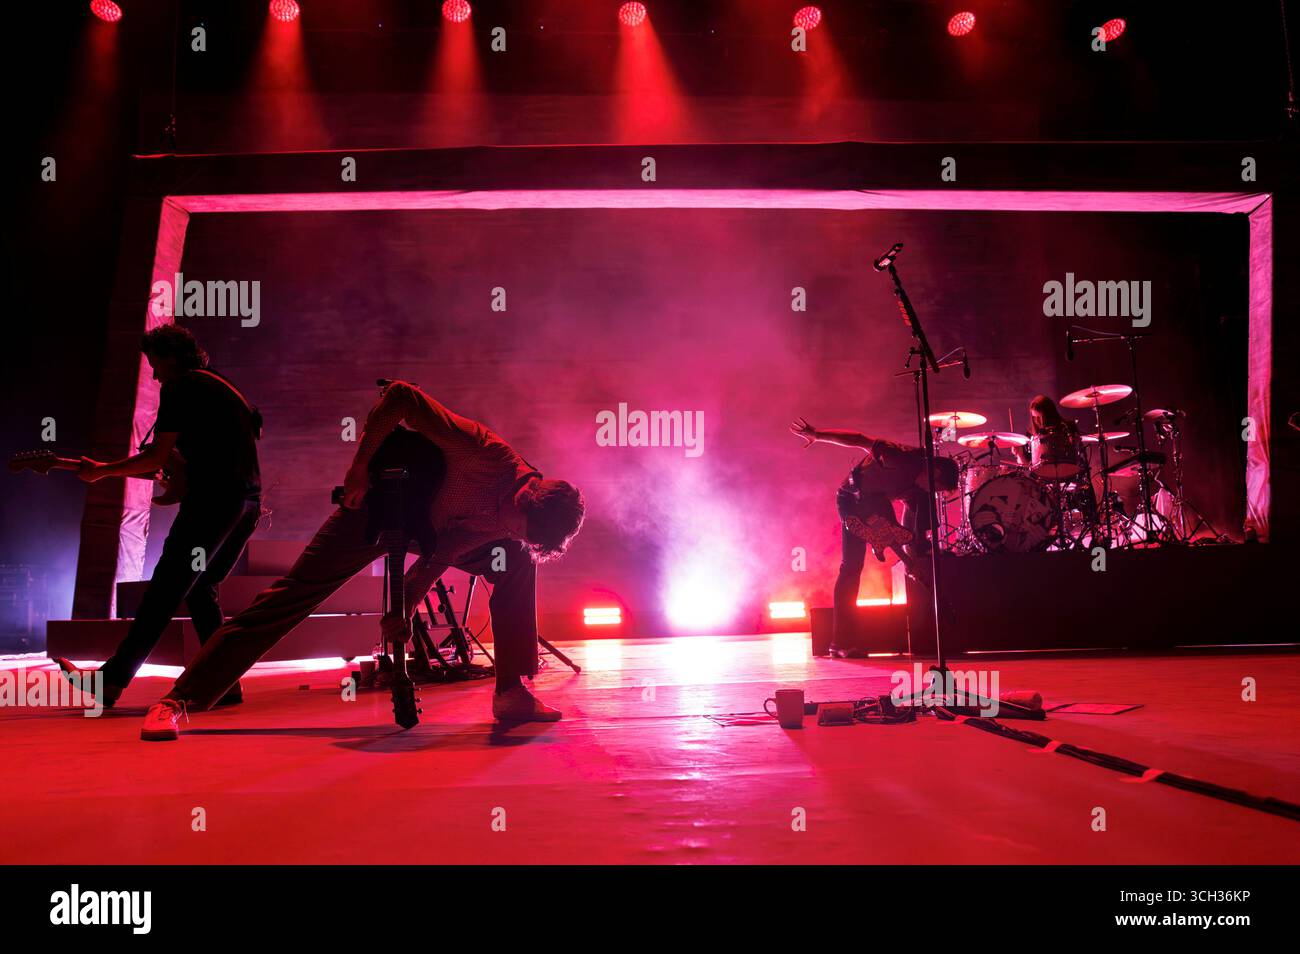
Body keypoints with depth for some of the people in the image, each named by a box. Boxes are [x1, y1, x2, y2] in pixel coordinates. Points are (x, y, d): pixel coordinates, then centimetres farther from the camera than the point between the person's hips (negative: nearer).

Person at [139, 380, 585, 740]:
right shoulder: (483, 452, -37)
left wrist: (407, 604, -21)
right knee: (292, 595, -14)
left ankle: (511, 691, -6)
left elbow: (446, 551, -13)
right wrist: (360, 465, -31)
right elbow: (398, 395, -35)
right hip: (378, 501, -5)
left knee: (518, 562, -10)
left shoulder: (509, 524, -16)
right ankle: (178, 700, -7)